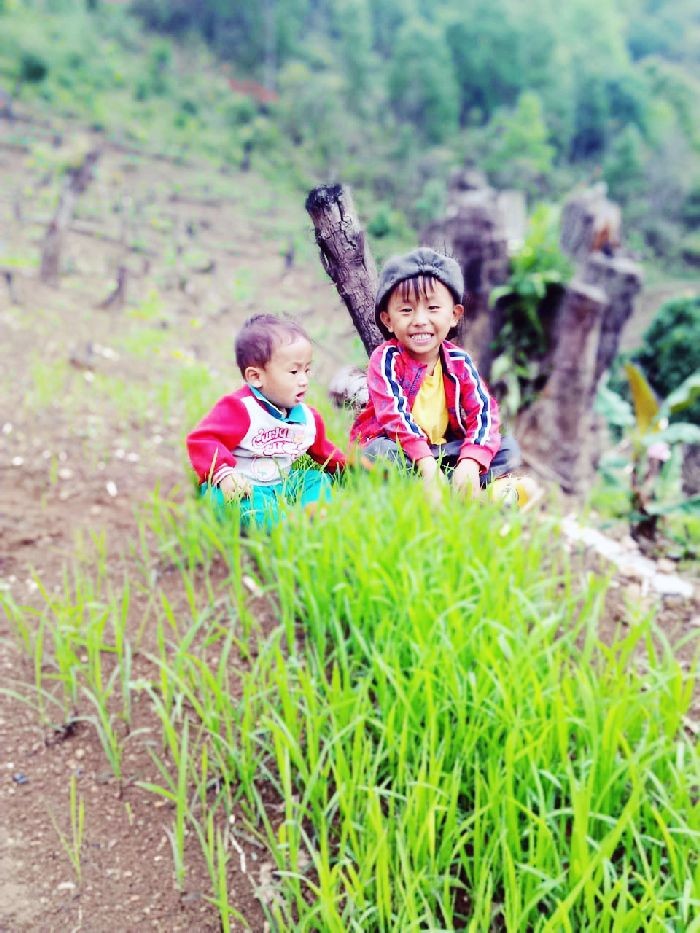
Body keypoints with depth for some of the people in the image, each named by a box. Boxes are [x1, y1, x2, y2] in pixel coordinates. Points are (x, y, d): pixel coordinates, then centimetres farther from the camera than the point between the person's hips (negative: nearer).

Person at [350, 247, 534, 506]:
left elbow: (483, 413, -13)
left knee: (508, 448, -8)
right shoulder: (385, 359, -14)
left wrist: (470, 463, -32)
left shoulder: (459, 362, -4)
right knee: (380, 454, -38)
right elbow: (394, 415, -26)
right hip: (396, 446, -4)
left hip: (445, 449, 4)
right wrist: (426, 463, -39)